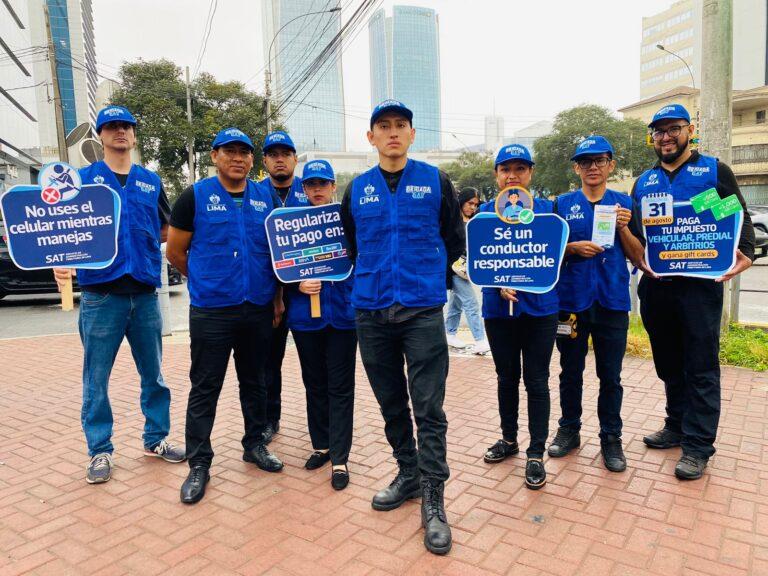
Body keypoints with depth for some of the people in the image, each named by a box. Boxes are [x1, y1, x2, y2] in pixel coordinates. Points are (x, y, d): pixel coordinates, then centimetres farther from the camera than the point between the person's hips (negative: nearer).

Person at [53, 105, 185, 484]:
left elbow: (165, 230, 20)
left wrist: (140, 244, 1)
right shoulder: (83, 178, 5)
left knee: (153, 373, 11)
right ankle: (100, 450, 20)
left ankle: (156, 438, 26)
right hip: (100, 293, -2)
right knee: (96, 378, 5)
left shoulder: (151, 181, 12)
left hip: (145, 292, 2)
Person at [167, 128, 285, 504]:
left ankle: (255, 445, 32)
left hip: (259, 309, 4)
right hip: (211, 312, -3)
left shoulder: (267, 198, 7)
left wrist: (277, 296, 8)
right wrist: (207, 282, 8)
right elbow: (175, 252, 2)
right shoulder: (196, 196, -2)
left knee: (254, 382, 15)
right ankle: (199, 464, 15)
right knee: (205, 388, 3)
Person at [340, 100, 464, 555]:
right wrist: (372, 278, 12)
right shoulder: (357, 189, 10)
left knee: (429, 407, -2)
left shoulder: (435, 181, 3)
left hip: (422, 309, -3)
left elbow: (455, 240, 10)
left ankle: (433, 499, 10)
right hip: (372, 312, 3)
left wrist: (428, 274, 10)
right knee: (391, 403, 14)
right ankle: (409, 473, 33)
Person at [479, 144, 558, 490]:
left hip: (540, 306, -1)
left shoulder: (546, 209, 4)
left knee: (536, 381, 3)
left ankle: (536, 454, 15)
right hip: (499, 306, 1)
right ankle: (508, 439, 33)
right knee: (506, 377, 15)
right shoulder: (486, 212, 5)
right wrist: (500, 283, -18)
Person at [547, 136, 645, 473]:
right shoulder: (563, 204, 5)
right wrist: (574, 247, -13)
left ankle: (611, 438, 23)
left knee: (610, 376, 8)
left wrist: (623, 228, -11)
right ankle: (569, 430, 28)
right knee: (570, 371, 12)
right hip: (571, 300, 0)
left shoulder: (624, 203, 6)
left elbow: (638, 257, 5)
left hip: (612, 301, 0)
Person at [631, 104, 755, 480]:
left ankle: (698, 445, 8)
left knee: (701, 368, 0)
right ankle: (677, 426, 29)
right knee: (668, 364, 14)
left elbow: (740, 219, 1)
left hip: (700, 284, -4)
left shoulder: (714, 171, 5)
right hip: (655, 286, 4)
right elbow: (633, 231, 15)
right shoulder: (644, 182, 15)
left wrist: (745, 253, -18)